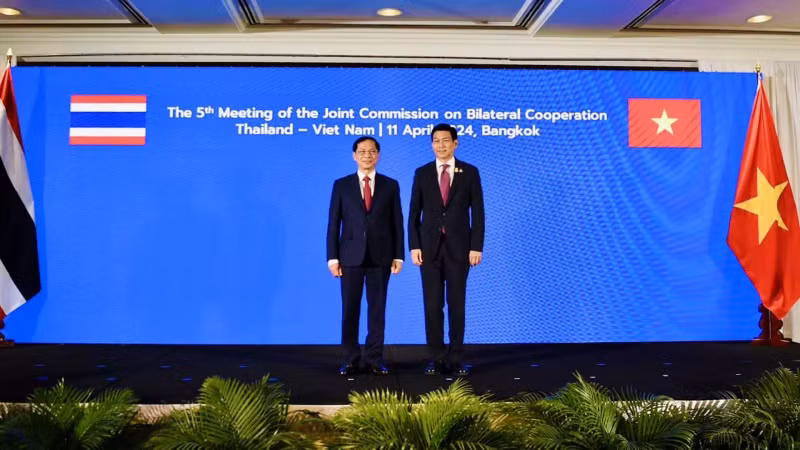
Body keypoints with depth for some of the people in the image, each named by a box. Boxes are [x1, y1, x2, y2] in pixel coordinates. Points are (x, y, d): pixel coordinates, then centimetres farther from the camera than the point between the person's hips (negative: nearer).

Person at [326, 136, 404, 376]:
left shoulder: (390, 185, 6)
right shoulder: (341, 185, 4)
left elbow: (397, 223, 5)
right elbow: (333, 224, 2)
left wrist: (398, 256, -1)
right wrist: (333, 257, -4)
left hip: (380, 256, 1)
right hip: (351, 256, 0)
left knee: (377, 309, 5)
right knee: (350, 309, 3)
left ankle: (374, 359, 15)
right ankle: (351, 360, 15)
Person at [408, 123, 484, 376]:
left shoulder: (470, 172, 3)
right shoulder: (422, 173, 6)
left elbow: (477, 212, 0)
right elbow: (414, 214, 4)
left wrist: (476, 247, -7)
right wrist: (414, 246, -4)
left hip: (459, 247, -1)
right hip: (429, 247, 1)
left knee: (457, 304, 3)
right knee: (433, 305, 3)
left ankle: (456, 358, 13)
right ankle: (436, 357, 14)